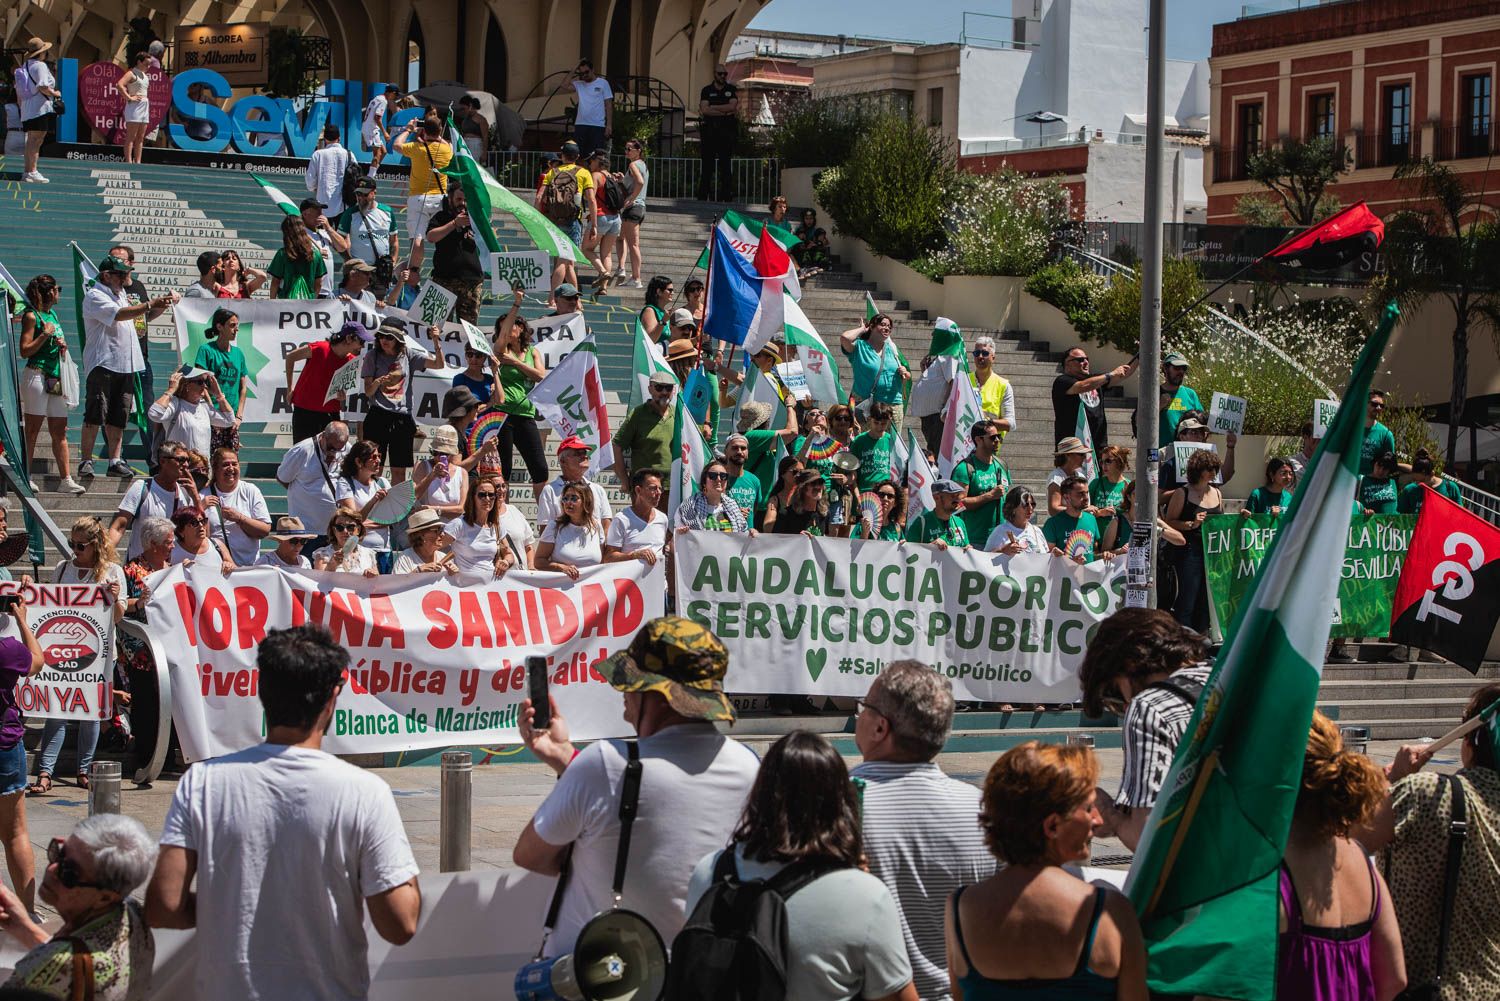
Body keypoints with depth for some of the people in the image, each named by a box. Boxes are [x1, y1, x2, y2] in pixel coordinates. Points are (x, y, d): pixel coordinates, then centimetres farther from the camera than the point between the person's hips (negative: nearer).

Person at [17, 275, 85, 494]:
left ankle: (66, 479, 2)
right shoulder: (31, 316, -6)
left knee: (60, 431, 4)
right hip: (36, 375, -8)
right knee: (32, 429, -3)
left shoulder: (53, 314, 17)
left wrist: (62, 345, 10)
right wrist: (44, 335, -18)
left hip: (56, 377, 8)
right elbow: (24, 351, -11)